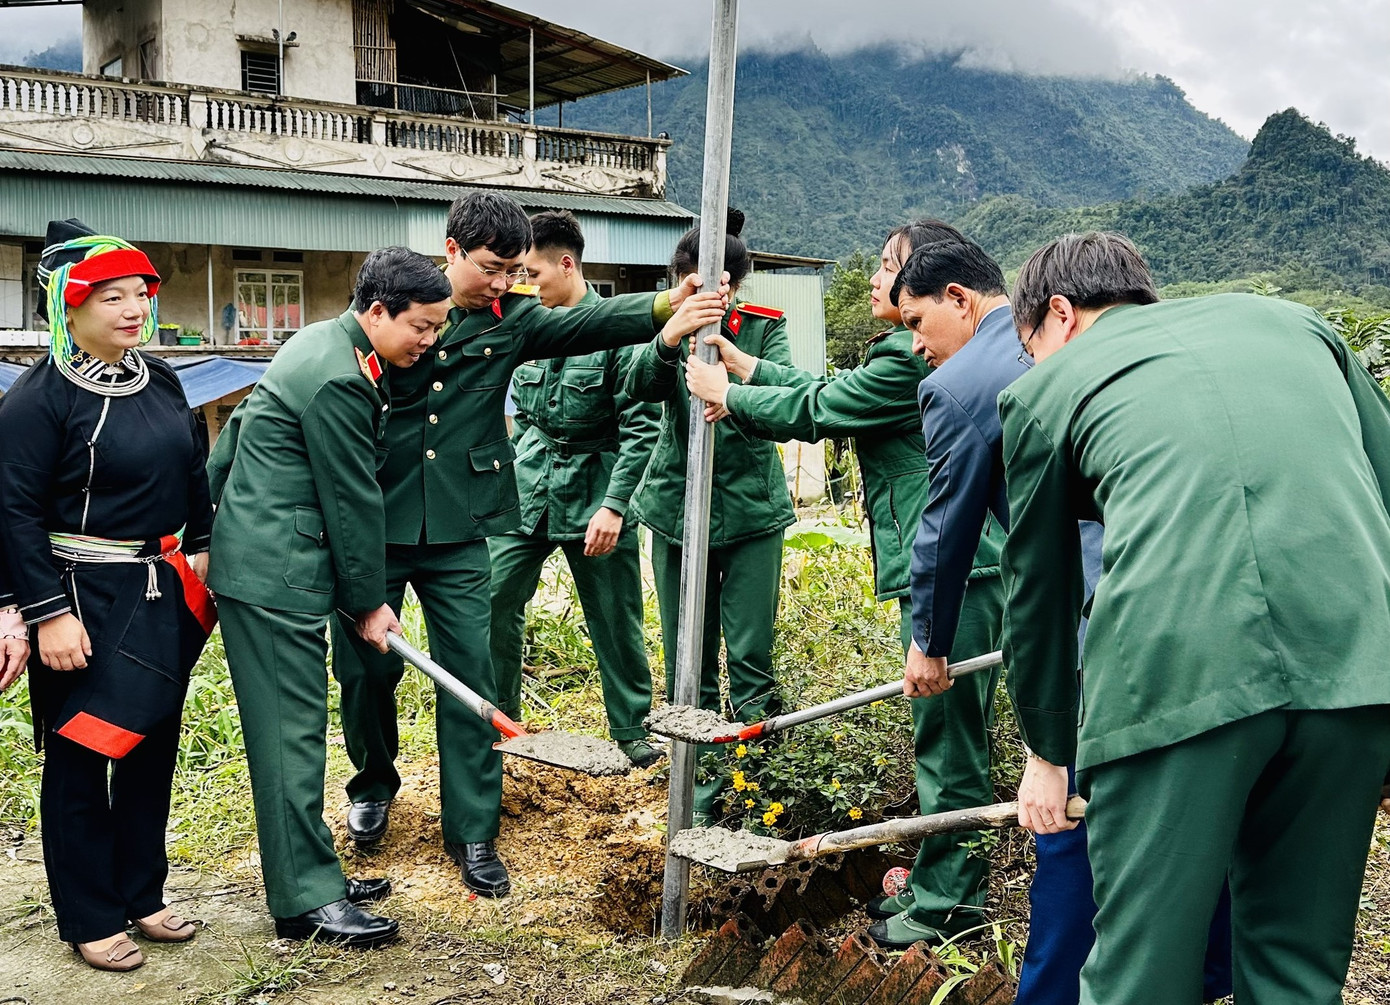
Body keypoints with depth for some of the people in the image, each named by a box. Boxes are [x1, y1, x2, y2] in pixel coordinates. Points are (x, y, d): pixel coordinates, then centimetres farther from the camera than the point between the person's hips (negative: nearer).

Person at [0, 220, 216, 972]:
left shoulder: (159, 380, 6)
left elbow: (194, 473, 16)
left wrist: (199, 551, 10)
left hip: (163, 595, 7)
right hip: (84, 600, -7)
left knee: (153, 747, 15)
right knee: (81, 757, 5)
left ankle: (141, 894, 31)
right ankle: (89, 920, 20)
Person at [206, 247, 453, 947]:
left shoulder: (325, 345, 13)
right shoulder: (340, 379, -20)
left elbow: (242, 424, 23)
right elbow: (353, 501, -16)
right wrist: (368, 603, -7)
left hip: (262, 559, 11)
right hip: (274, 574, -11)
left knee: (294, 726, 14)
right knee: (293, 730, -5)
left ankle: (307, 874, 24)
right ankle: (307, 900, 3)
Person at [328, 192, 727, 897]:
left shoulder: (511, 320, 4)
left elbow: (582, 324, -12)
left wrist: (665, 306, -29)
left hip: (456, 529, 1)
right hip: (370, 520, 0)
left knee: (469, 676, 0)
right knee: (366, 665, 9)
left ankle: (472, 832, 12)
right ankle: (374, 784, 37)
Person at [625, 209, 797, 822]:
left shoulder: (764, 327, -1)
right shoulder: (670, 328, 1)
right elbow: (637, 387, -19)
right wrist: (668, 342, -40)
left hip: (751, 507, -1)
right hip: (677, 505, 2)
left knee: (751, 653, -2)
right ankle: (698, 776, 21)